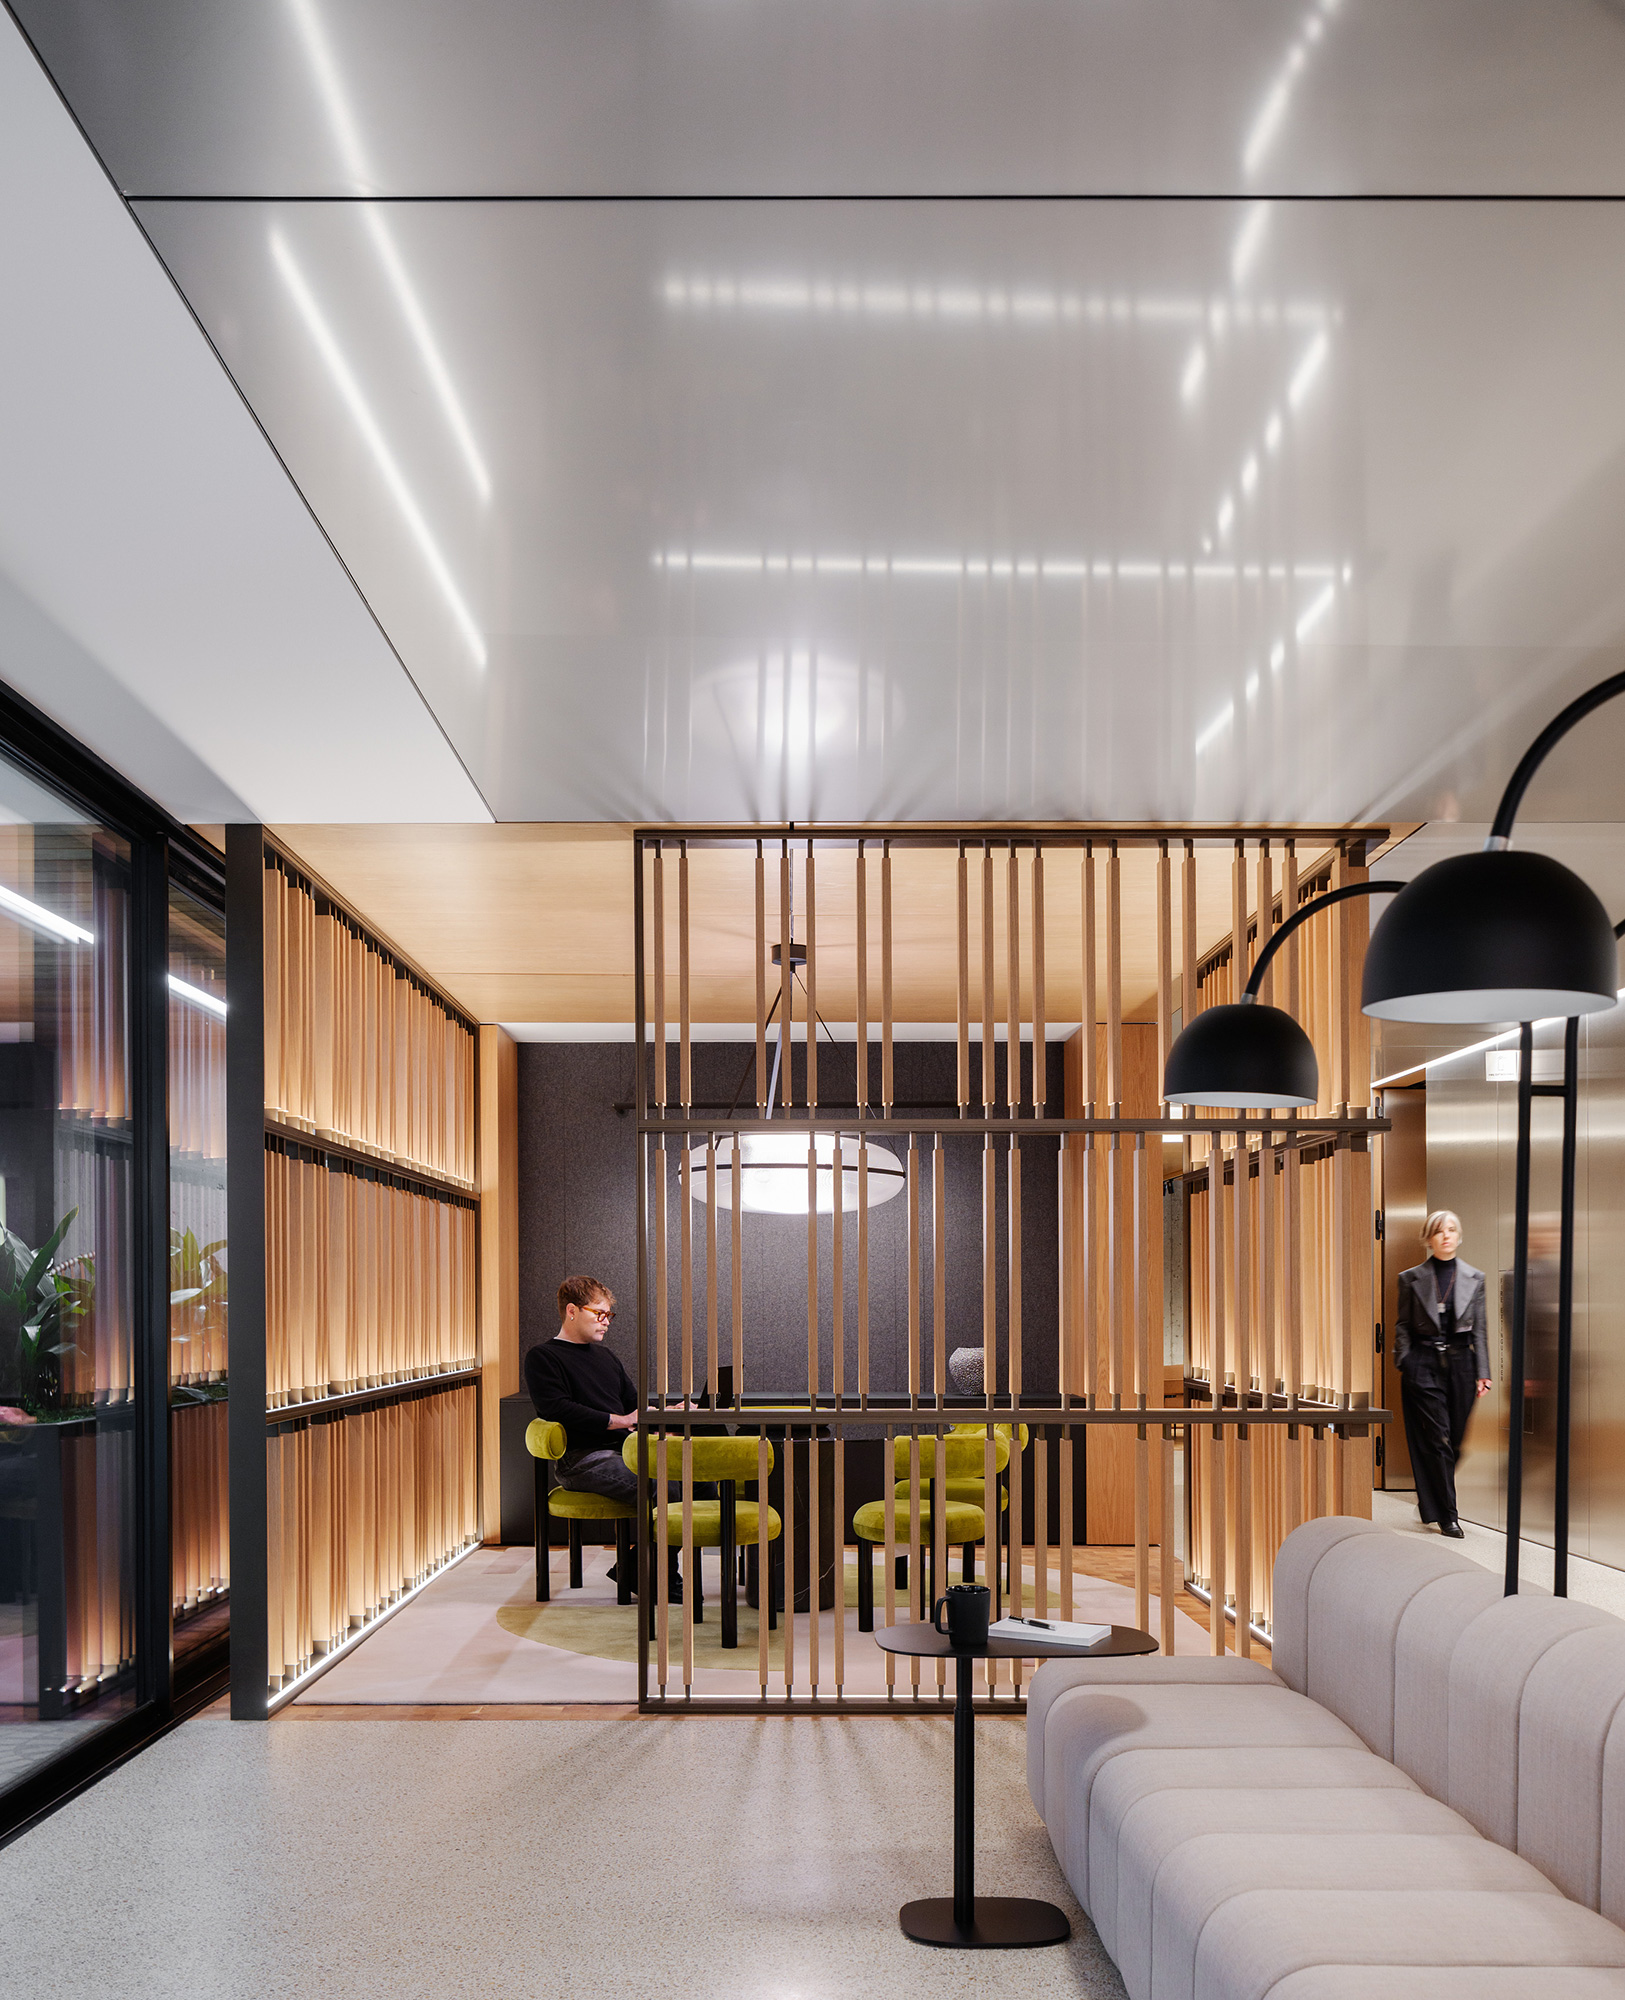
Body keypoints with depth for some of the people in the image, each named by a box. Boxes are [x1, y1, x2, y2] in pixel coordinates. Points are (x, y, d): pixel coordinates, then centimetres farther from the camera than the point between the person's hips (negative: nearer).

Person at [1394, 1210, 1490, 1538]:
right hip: (1423, 1364, -3)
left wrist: (1482, 1373, 2)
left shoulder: (1474, 1278, 7)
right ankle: (1447, 1515, -2)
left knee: (1454, 1440, 6)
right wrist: (1404, 1365, -4)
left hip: (1460, 1363, 3)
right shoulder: (1411, 1278, 2)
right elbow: (1402, 1326, 5)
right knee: (1437, 1439, -6)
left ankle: (1430, 1499, 28)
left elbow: (1479, 1329, 7)